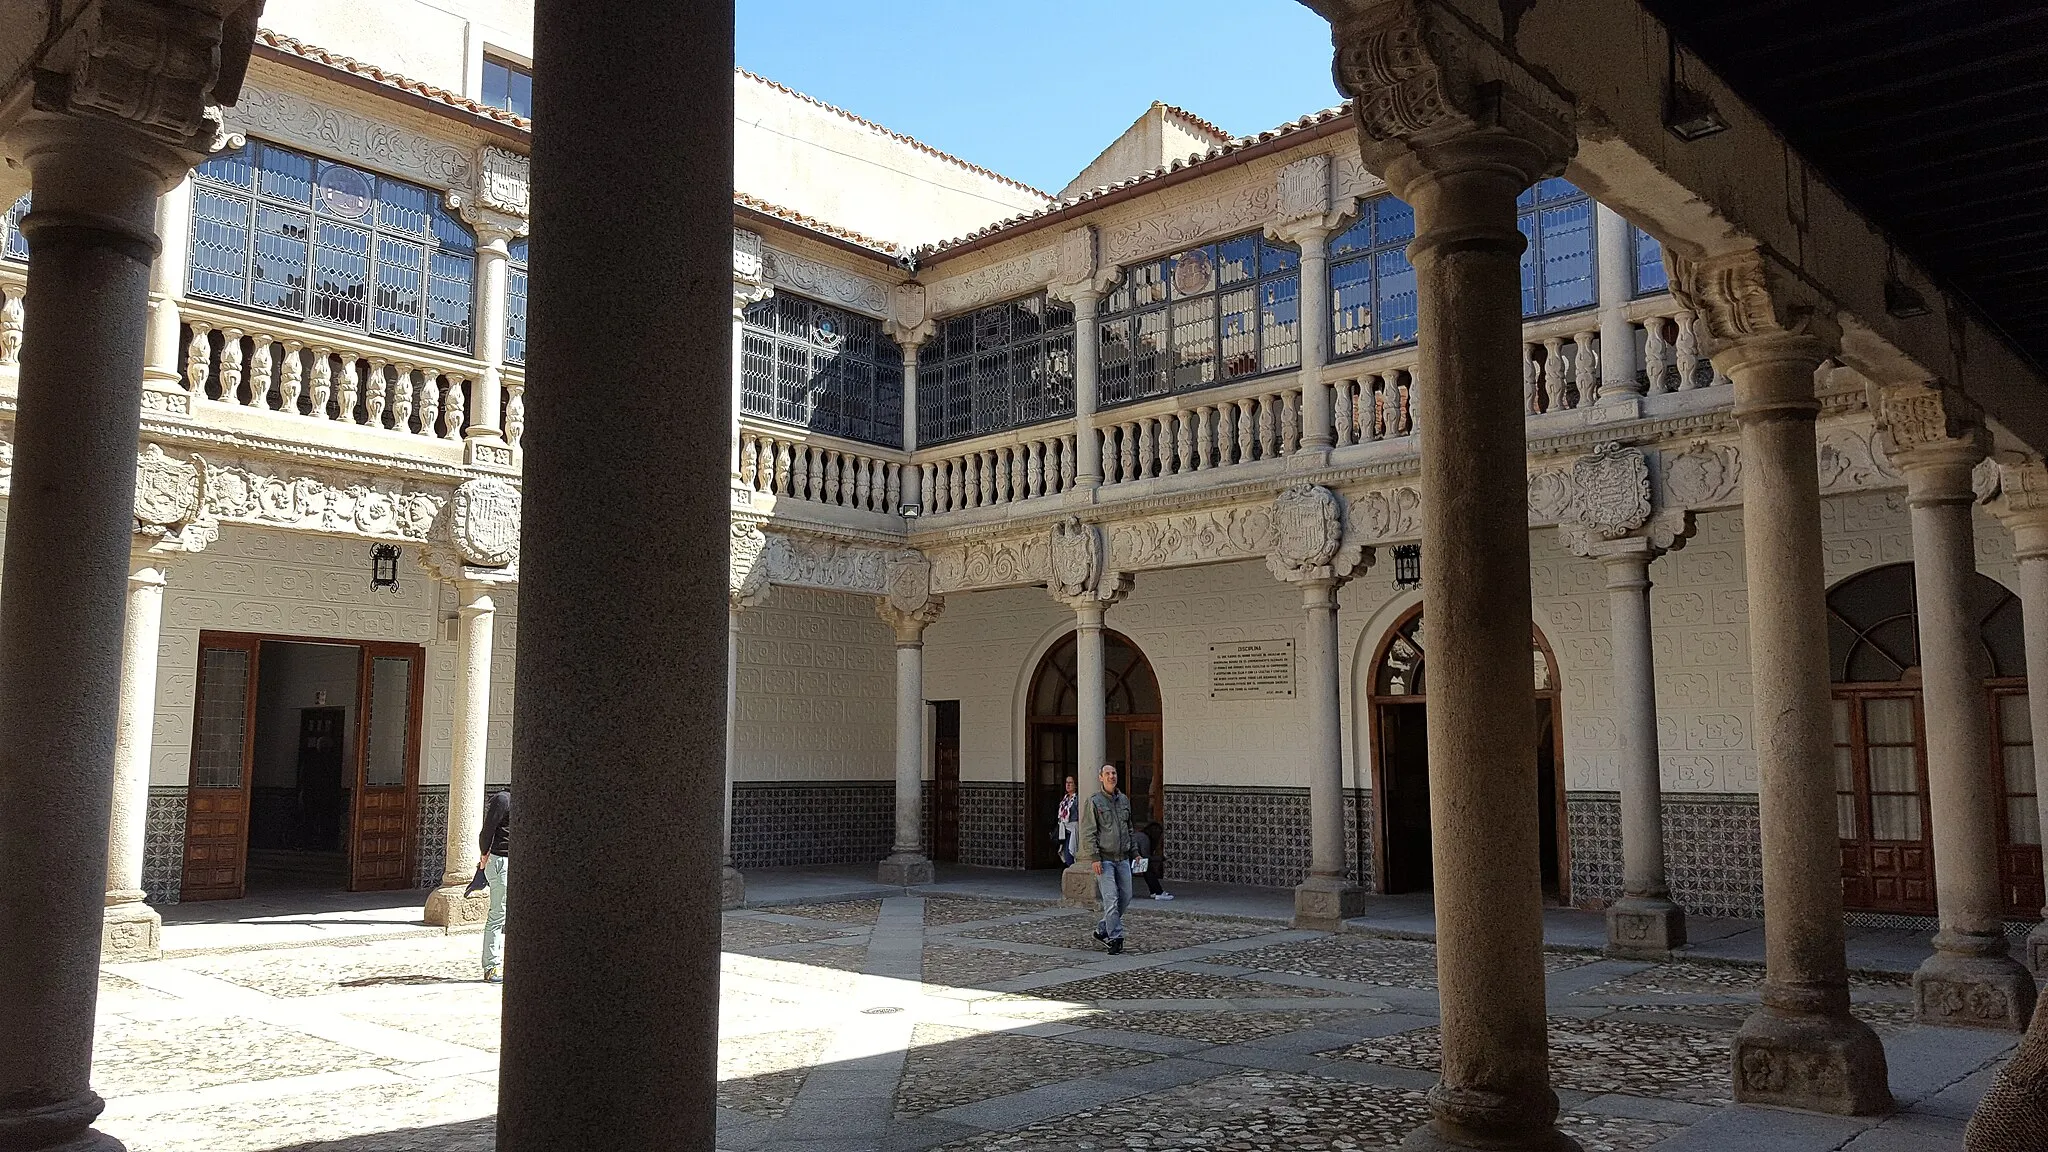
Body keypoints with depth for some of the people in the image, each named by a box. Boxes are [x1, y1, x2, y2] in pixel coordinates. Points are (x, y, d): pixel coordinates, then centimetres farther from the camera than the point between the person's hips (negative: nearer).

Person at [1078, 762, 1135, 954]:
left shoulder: (1124, 800, 14)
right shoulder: (1094, 802, -5)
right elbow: (1088, 833, -8)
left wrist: (1135, 851, 15)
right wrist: (1094, 858, -15)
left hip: (1122, 858, 6)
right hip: (1104, 859, -6)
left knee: (1125, 898, 7)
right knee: (1111, 900, -10)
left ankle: (1102, 930, 23)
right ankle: (1115, 939, -6)